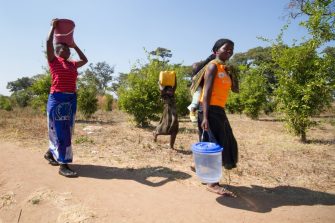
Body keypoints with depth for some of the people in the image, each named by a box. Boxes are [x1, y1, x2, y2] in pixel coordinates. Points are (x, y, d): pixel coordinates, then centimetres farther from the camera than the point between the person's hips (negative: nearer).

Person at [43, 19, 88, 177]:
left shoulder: (72, 64, 18)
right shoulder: (54, 61, 0)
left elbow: (85, 60, 34)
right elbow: (48, 42, -13)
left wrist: (75, 45, 31)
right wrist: (53, 26, 1)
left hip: (71, 99, 7)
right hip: (57, 99, -7)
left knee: (66, 131, 13)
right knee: (61, 131, -9)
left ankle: (50, 153, 34)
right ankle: (63, 165, -7)